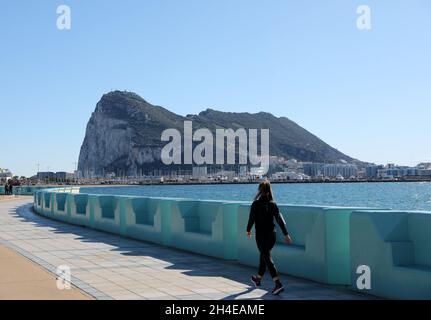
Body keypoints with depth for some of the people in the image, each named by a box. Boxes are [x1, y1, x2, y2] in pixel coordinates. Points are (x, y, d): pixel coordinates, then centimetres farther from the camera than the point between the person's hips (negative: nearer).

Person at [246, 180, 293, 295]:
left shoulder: (256, 204, -13)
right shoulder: (273, 204, 0)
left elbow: (251, 219, -8)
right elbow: (280, 219, -3)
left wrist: (248, 230, 10)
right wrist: (286, 234, -1)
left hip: (261, 236, -6)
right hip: (272, 235, 6)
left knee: (268, 259, -5)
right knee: (264, 256, 22)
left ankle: (278, 284, -16)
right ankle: (258, 279, 40)